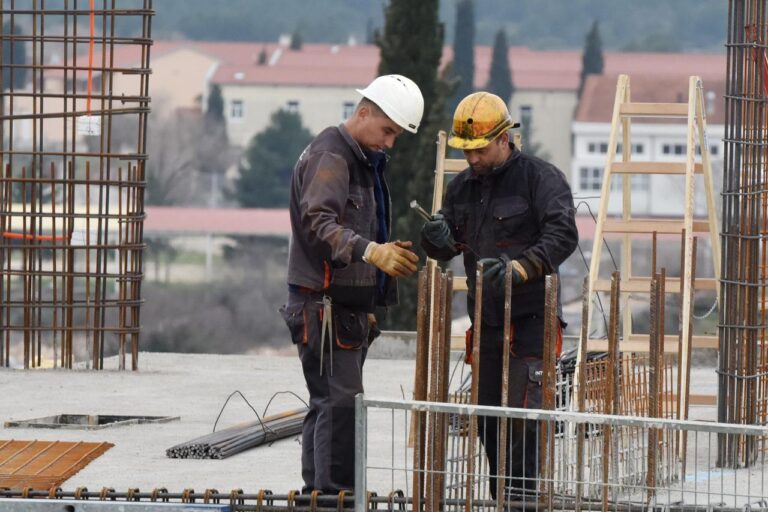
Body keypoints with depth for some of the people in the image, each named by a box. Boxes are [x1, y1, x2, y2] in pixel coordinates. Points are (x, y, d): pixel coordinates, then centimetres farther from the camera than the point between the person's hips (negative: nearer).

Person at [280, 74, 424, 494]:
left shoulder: (364, 160, 21)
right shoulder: (329, 156, -12)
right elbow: (319, 223, -28)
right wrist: (371, 251, -42)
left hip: (348, 306, 10)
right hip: (325, 304, -10)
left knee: (329, 403, 11)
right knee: (340, 402, -14)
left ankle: (316, 493, 15)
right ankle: (335, 494, -15)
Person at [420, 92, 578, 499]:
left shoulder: (539, 178, -8)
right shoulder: (463, 186, 14)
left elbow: (563, 235, -19)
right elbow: (446, 250, 18)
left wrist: (520, 268, -32)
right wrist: (437, 239, -6)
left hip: (530, 318, -7)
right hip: (486, 319, 7)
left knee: (520, 415, -12)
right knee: (486, 416, 10)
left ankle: (520, 496, -9)